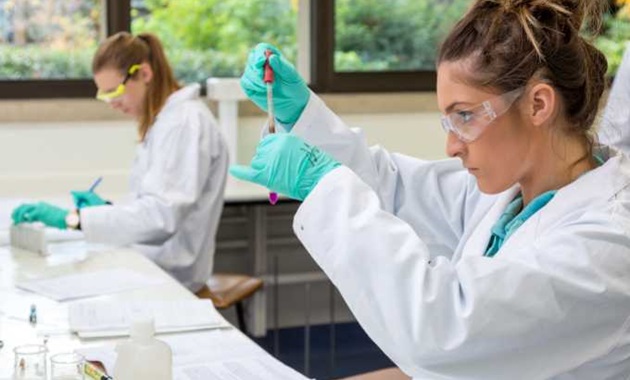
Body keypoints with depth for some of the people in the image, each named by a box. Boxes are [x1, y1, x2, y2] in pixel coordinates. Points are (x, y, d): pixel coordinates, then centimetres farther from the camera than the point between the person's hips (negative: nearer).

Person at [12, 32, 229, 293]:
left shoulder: (185, 122, -17)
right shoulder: (163, 120, 12)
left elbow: (160, 214, -27)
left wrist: (73, 218, -30)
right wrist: (107, 208, 3)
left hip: (169, 272, -9)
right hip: (149, 261, 9)